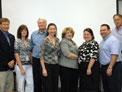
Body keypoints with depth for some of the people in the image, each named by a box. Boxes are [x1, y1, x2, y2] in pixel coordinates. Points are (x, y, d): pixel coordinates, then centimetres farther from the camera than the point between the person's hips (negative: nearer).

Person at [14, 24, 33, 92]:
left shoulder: (29, 41, 9)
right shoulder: (17, 42, -6)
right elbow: (16, 55, -9)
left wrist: (32, 63, 5)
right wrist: (21, 68, -12)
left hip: (29, 65, 5)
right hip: (20, 64, -5)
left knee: (30, 83, 3)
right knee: (21, 84, 2)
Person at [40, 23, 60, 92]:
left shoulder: (57, 40, 9)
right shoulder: (45, 40, -8)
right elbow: (41, 55, -11)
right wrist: (43, 69, -15)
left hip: (56, 66, 6)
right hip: (47, 65, -6)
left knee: (55, 86, 11)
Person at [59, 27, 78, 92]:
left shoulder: (72, 42, 19)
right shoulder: (63, 42, -7)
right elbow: (68, 54, -17)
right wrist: (78, 56, -7)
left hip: (74, 67, 8)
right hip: (66, 67, -8)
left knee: (74, 87, 10)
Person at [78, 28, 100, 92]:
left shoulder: (94, 43, -10)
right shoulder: (84, 44, 16)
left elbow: (93, 57, -19)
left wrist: (89, 68, -23)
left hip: (91, 67, -9)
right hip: (83, 67, 9)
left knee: (91, 87, -4)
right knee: (83, 86, 13)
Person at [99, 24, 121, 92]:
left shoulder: (113, 40, -12)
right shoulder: (102, 41, 17)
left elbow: (114, 55, -21)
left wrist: (110, 67, -25)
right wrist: (102, 67, 13)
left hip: (112, 67, -9)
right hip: (104, 67, 9)